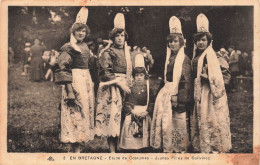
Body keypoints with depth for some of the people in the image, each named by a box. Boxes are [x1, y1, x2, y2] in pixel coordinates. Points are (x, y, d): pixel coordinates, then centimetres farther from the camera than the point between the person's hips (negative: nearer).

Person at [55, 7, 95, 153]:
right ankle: (76, 151, 0)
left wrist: (91, 85, 16)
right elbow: (64, 70, -14)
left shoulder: (85, 47, 15)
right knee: (75, 113, -5)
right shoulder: (68, 48, -7)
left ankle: (79, 144, 19)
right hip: (74, 82, -8)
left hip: (87, 81, 8)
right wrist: (69, 91, -21)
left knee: (86, 112, 10)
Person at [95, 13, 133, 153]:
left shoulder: (127, 52, 18)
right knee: (112, 116, -10)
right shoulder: (107, 53, -1)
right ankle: (112, 151, -8)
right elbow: (104, 73, -10)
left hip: (125, 87, 6)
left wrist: (129, 84, 11)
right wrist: (119, 83, -15)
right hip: (112, 89, -6)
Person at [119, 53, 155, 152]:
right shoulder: (131, 89, 7)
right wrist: (132, 111, -14)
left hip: (145, 114, 0)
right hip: (132, 114, 0)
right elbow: (127, 103, 1)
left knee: (144, 136, -1)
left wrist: (146, 112, -13)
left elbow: (151, 103, 2)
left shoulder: (148, 89, 7)